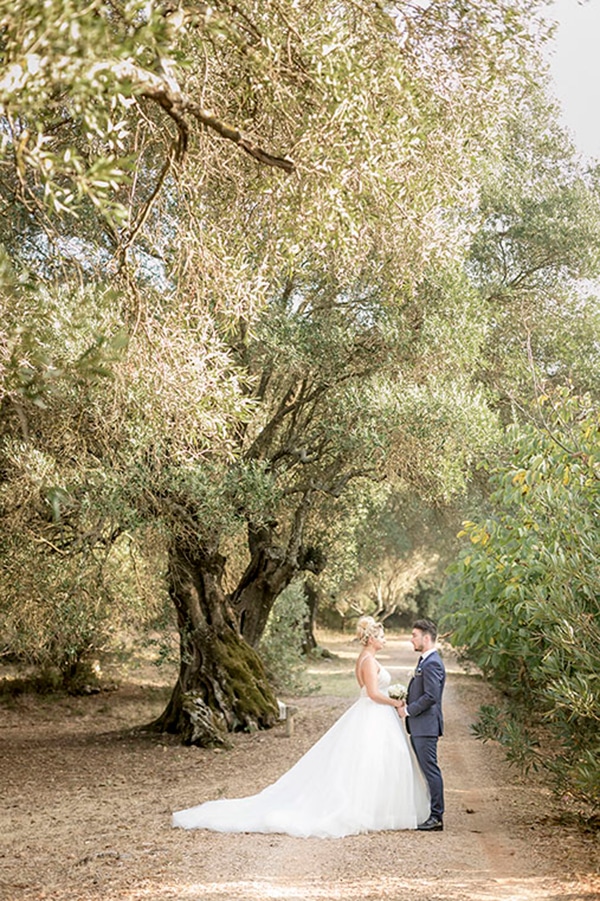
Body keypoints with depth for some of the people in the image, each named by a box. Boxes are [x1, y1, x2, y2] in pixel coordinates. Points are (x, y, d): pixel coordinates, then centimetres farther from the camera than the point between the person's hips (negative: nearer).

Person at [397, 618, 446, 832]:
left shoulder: (432, 664, -17)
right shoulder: (425, 661, 16)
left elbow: (430, 696, -23)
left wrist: (408, 710, -15)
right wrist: (405, 700, 7)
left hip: (426, 726, -10)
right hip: (419, 726, 10)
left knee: (430, 770, -5)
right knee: (425, 770, 13)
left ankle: (436, 817, 0)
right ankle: (431, 813, 20)